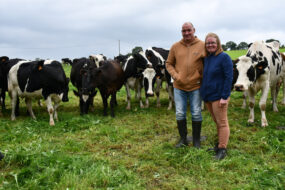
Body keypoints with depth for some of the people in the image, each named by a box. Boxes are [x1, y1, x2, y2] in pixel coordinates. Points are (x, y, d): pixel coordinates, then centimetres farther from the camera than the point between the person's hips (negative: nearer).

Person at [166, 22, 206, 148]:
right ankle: (183, 139, 24)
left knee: (196, 114, 7)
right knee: (180, 113, 7)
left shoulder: (202, 46, -3)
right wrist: (175, 75, -6)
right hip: (179, 86, 2)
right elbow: (169, 64, 10)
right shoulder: (175, 46, 3)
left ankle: (196, 140, 23)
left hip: (195, 86, -1)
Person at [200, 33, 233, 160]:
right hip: (207, 96, 7)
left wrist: (224, 97, -18)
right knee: (217, 122, 17)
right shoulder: (206, 58, 11)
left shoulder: (224, 57, -10)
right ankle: (220, 144, 30)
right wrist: (203, 94, 12)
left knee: (222, 123, 2)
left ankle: (222, 149, 10)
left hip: (218, 96, -7)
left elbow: (229, 78, -13)